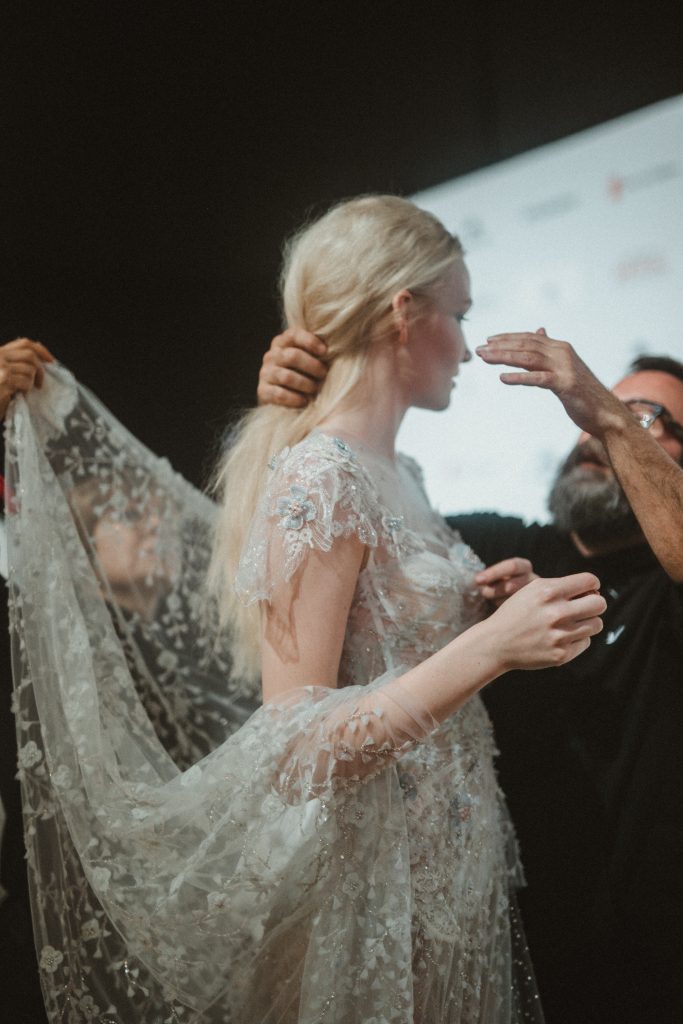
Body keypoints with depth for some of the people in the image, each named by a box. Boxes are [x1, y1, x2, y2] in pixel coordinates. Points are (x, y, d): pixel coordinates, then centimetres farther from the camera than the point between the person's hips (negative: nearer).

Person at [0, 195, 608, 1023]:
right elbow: (295, 748, -24)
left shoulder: (390, 474, 7)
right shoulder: (320, 480, -19)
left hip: (447, 868, 9)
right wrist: (488, 647, -29)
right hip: (383, 885, -9)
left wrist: (490, 609, 4)